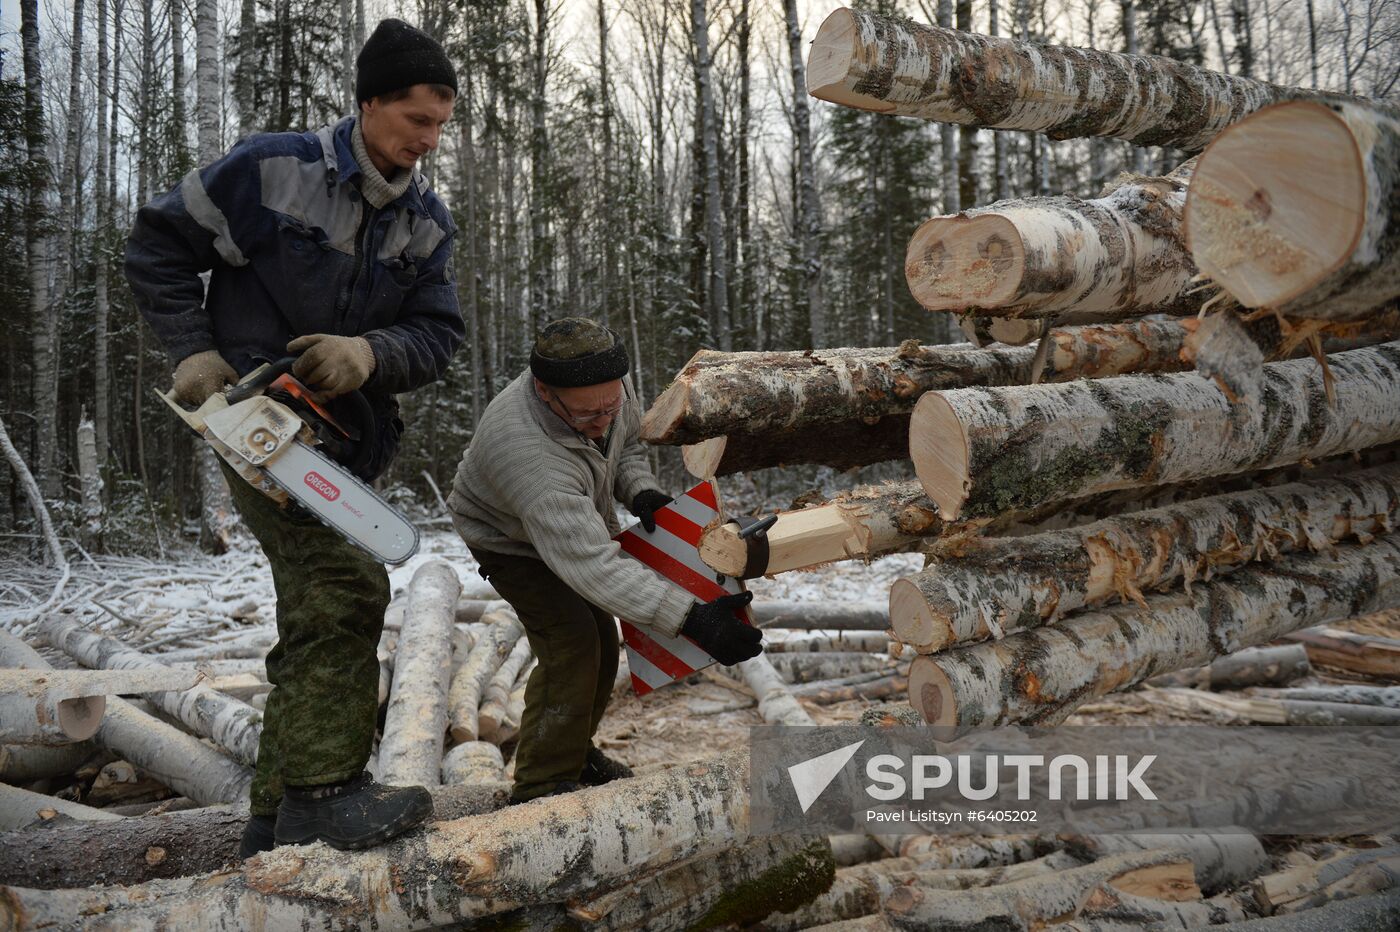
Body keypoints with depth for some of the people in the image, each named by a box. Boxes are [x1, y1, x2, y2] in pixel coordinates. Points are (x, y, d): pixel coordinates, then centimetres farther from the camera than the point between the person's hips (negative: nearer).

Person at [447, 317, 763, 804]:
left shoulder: (609, 386, -25)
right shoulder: (526, 448, -47)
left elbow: (627, 444, -1)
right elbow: (591, 563, -52)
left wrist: (640, 490, -24)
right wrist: (690, 618, -57)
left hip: (579, 522, 7)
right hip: (511, 542, -7)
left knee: (601, 640, 11)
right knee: (571, 641, -21)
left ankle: (574, 750, 32)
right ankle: (541, 785, -9)